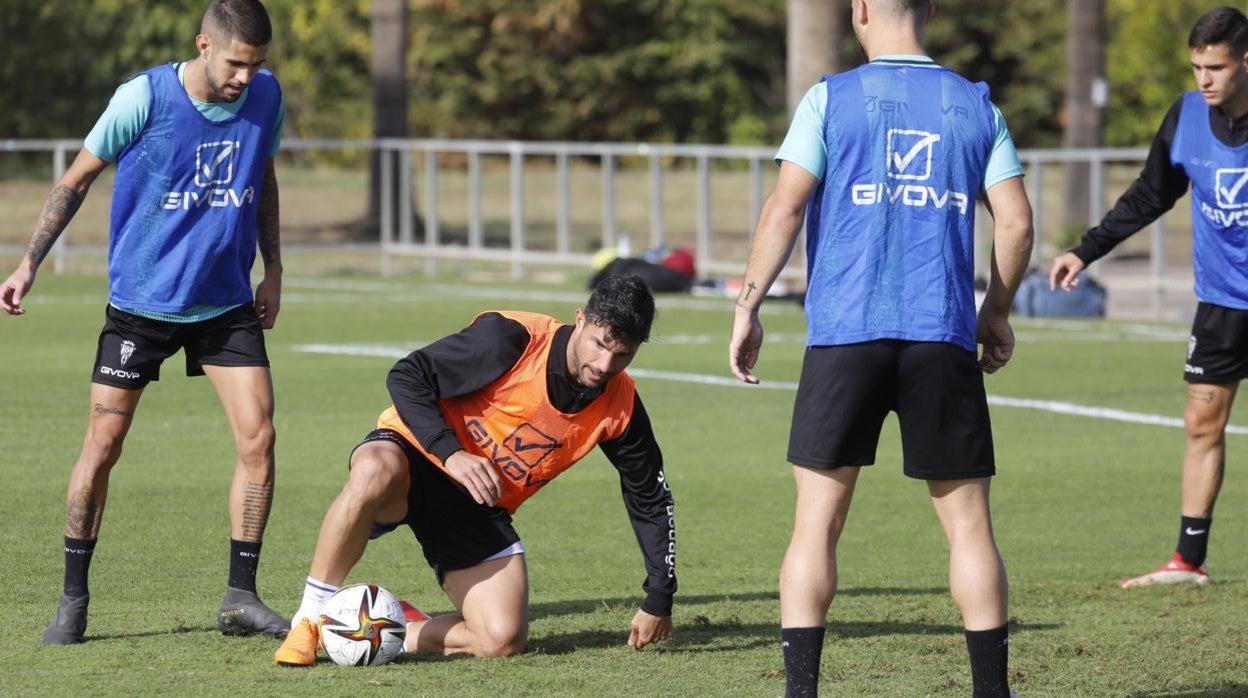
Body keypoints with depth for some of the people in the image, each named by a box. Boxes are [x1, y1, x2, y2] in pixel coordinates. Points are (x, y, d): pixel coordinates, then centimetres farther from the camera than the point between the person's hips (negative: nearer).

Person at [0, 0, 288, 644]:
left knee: (257, 437, -8)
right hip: (140, 303, -3)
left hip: (226, 303, 3)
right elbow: (77, 179, -3)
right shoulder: (144, 97, -16)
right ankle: (73, 600, 11)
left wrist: (271, 268, 14)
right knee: (102, 446, -2)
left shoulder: (266, 98, -5)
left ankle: (240, 597, 3)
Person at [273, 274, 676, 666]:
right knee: (374, 473, -43)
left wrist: (658, 602, 2)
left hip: (480, 509, 4)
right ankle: (310, 619, -26)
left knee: (503, 640, -17)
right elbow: (406, 377, -19)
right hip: (416, 455, -4)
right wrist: (452, 454, -31)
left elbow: (650, 501, 5)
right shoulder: (511, 339, -21)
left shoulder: (619, 407, -7)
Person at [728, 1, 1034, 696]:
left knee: (818, 521, 2)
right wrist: (997, 313, 20)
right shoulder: (975, 105, 10)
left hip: (845, 335, -1)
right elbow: (1016, 222, 7)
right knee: (969, 521, 6)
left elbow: (785, 208, -5)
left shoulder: (831, 98, 3)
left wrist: (748, 306, 1)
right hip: (943, 339, 2)